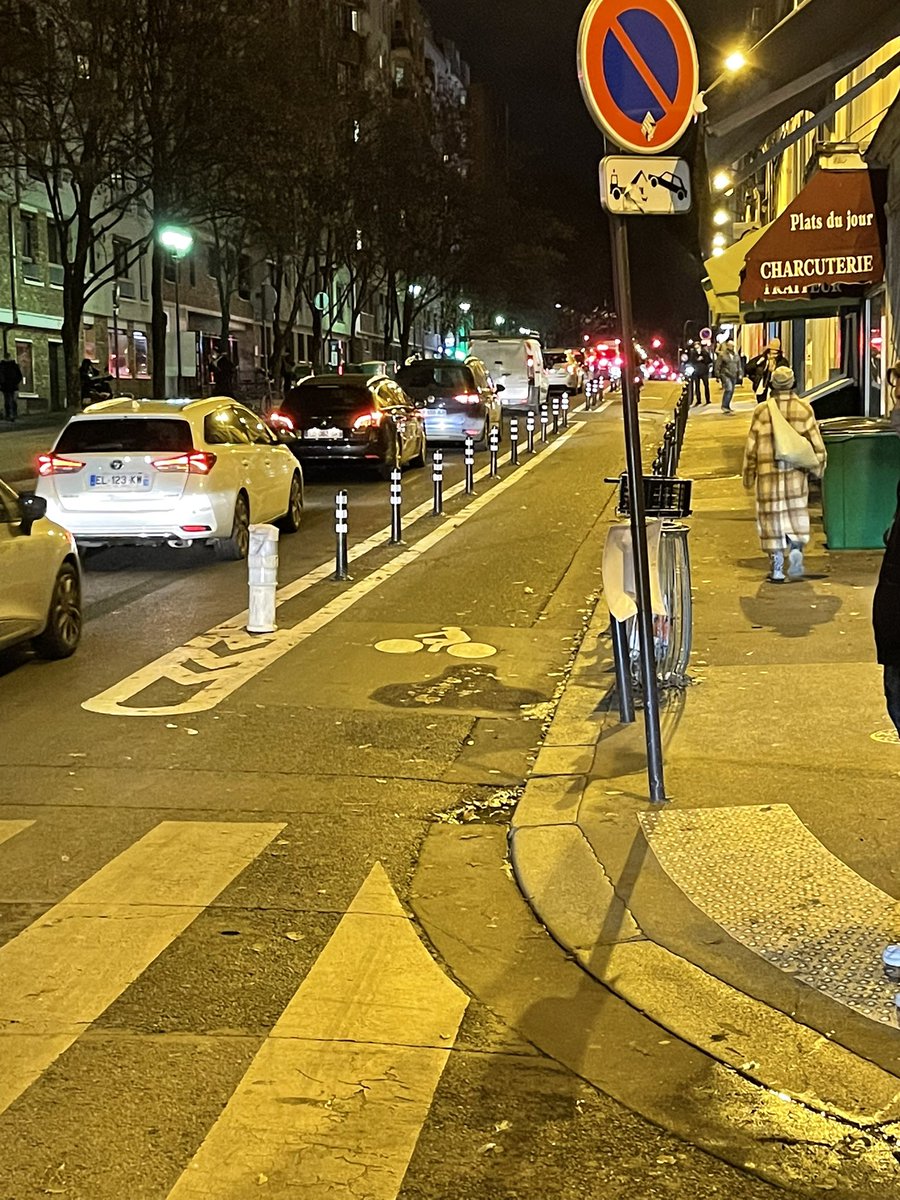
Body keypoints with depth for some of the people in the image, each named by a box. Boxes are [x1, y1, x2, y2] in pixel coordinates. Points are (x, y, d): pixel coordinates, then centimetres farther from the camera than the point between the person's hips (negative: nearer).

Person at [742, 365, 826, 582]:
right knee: (796, 513, 17)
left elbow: (751, 446, -2)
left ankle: (777, 567, 6)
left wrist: (748, 475, 8)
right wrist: (818, 467, 17)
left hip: (768, 473, -1)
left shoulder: (762, 411, -5)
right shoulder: (804, 409, -1)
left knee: (772, 515, 5)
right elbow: (816, 443, 3)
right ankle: (796, 548, -5)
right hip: (796, 473, 1)